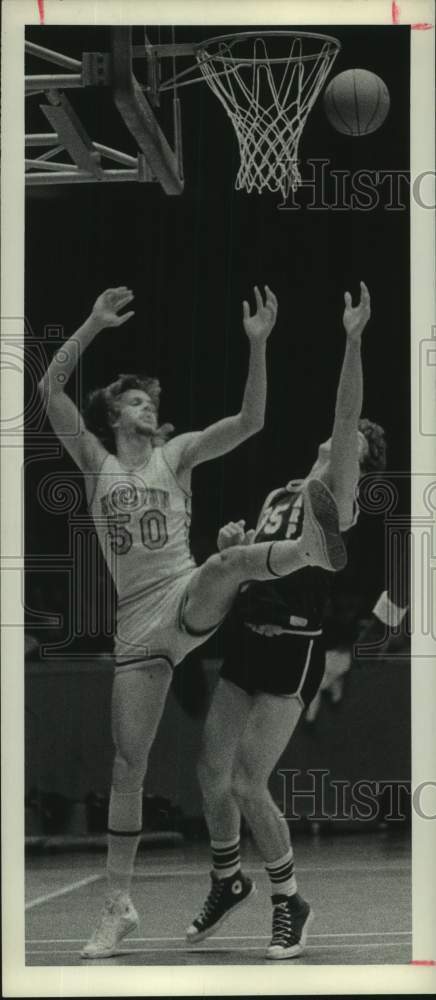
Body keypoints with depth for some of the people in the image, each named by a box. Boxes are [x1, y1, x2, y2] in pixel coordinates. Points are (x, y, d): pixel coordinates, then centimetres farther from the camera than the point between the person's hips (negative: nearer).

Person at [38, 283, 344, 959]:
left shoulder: (175, 454, 11)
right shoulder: (94, 461, 11)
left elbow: (250, 421, -2)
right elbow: (50, 388, -2)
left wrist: (258, 345, -14)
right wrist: (93, 325, -11)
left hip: (188, 603, -1)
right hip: (137, 626, 1)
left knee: (230, 561, -35)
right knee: (128, 764, 1)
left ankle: (313, 547, -65)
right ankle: (118, 905, 8)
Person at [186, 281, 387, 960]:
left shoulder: (337, 495, -5)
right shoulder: (281, 494, 17)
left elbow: (347, 418, -19)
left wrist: (353, 340, -27)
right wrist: (233, 546, 4)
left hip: (292, 649, -7)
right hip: (246, 641, 7)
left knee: (247, 784, -10)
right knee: (212, 772, 8)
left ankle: (290, 904, 6)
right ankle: (229, 883, 30)